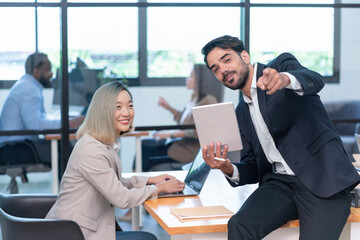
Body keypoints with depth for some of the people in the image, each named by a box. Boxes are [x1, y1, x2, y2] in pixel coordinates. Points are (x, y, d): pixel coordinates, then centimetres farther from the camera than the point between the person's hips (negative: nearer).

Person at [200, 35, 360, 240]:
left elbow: (314, 80, -20)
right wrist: (229, 169, -4)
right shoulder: (242, 112, 20)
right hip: (279, 183, 5)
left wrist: (285, 79, -42)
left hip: (322, 178, -4)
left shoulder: (283, 65, 5)